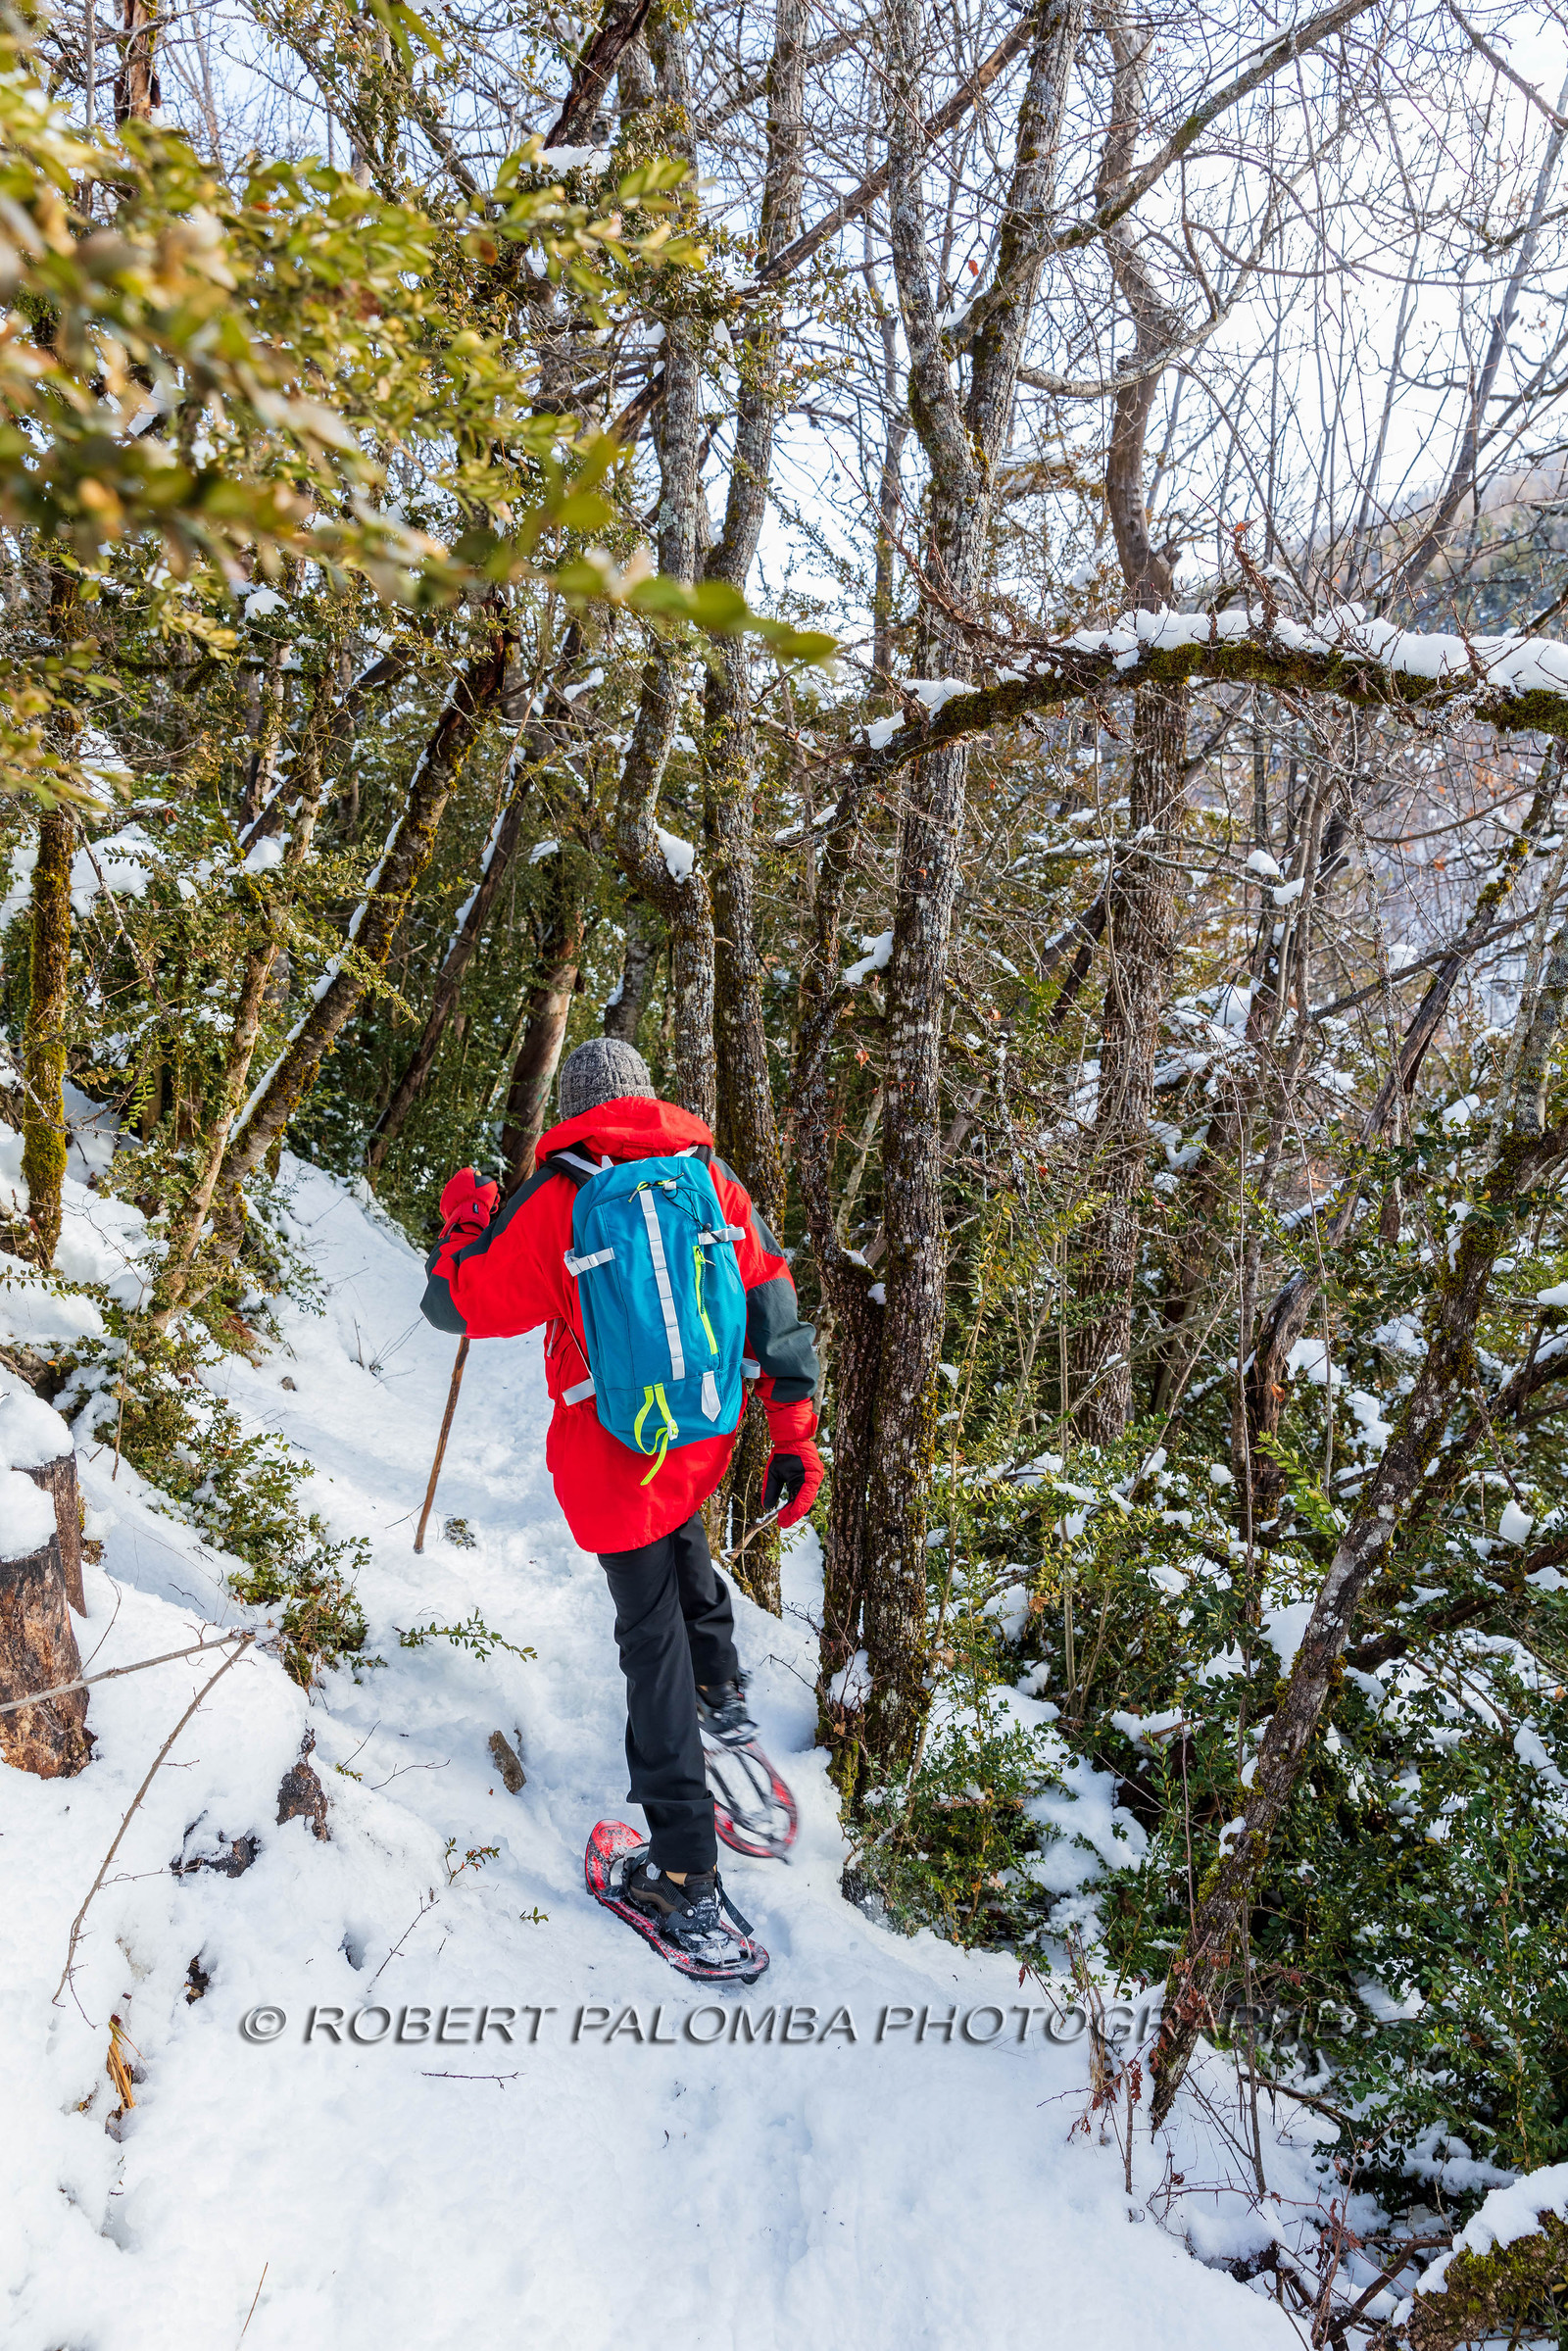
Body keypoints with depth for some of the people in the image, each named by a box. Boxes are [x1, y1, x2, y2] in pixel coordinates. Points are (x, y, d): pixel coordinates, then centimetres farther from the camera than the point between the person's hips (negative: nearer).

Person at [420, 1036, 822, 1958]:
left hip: (613, 1450, -4)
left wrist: (464, 1220, 18)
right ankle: (722, 1691, 51)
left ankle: (687, 1875, 5)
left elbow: (456, 1304, -1)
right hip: (704, 1435, 4)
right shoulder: (713, 1178, 1)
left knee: (653, 1638, 1)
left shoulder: (553, 1200, -10)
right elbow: (775, 1308, 1)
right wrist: (795, 1434, 6)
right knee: (683, 1541, 36)